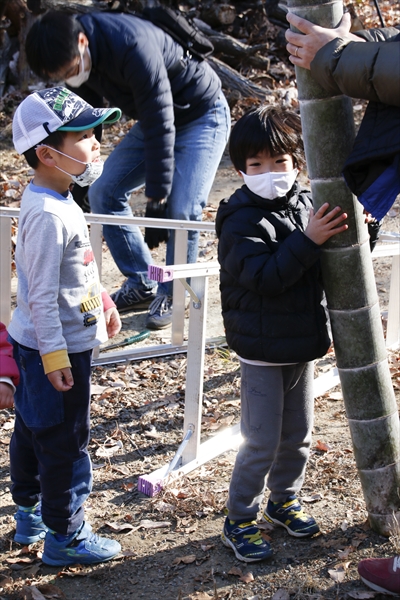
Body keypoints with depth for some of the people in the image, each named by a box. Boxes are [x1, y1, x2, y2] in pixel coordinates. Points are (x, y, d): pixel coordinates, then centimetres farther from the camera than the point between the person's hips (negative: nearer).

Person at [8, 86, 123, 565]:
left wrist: (103, 302, 26)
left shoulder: (53, 201, 6)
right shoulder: (49, 215, -26)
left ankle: (29, 516, 38)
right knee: (64, 441, 2)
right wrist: (54, 355, -23)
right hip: (56, 347, -10)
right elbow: (41, 295, -25)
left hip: (36, 344, 10)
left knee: (31, 429, 21)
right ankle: (64, 536, 16)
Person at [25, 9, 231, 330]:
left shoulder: (133, 47, -38)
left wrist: (156, 202, -30)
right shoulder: (74, 53, -14)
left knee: (181, 210, -19)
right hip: (153, 116, 8)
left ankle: (171, 294, 3)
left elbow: (160, 127, -34)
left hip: (202, 116, -8)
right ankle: (141, 285, 13)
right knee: (104, 193, 2)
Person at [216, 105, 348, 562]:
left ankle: (283, 501, 39)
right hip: (262, 351, -6)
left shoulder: (306, 206, 3)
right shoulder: (242, 220, -16)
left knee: (298, 434, 18)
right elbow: (265, 275, -29)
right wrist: (308, 240, -34)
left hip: (302, 345, 7)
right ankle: (238, 521, 16)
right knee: (262, 442, 0)